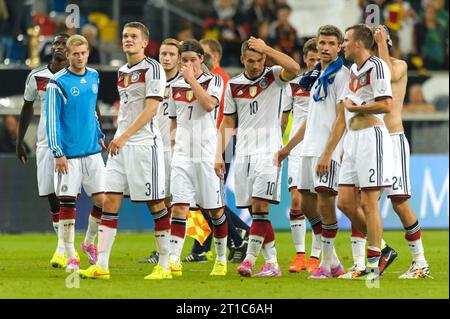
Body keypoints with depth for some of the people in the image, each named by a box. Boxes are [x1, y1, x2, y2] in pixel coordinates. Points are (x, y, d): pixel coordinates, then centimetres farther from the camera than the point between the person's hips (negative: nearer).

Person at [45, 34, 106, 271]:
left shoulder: (93, 77, 9)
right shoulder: (57, 83, -9)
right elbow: (52, 119, -10)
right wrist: (57, 152, -13)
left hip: (92, 151, 5)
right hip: (68, 154, -5)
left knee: (102, 200, 0)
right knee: (66, 204, -3)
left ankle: (89, 243, 23)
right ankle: (70, 256, 4)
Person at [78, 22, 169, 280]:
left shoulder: (153, 69, -8)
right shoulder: (122, 72, 16)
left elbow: (151, 109, -16)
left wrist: (125, 136, -22)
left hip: (145, 143, -8)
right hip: (121, 144, 8)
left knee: (155, 203, -2)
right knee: (110, 201, 0)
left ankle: (165, 266, 6)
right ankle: (101, 266, -2)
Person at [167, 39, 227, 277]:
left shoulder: (214, 81, 1)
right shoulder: (175, 86, 12)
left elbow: (209, 105, -19)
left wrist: (191, 79, -15)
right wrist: (172, 147, 11)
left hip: (207, 154, -3)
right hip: (182, 154, 3)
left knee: (214, 209, 5)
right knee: (179, 206, -11)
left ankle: (221, 259, 20)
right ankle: (174, 260, -18)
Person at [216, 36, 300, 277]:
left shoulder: (274, 76, 0)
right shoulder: (233, 86, 11)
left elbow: (294, 69, -23)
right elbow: (228, 122, 16)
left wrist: (267, 49, -20)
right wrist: (219, 154, 9)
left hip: (268, 150, -4)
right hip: (243, 153, 5)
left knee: (260, 206, -16)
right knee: (256, 211, 3)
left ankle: (250, 259, -17)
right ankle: (272, 263, 7)